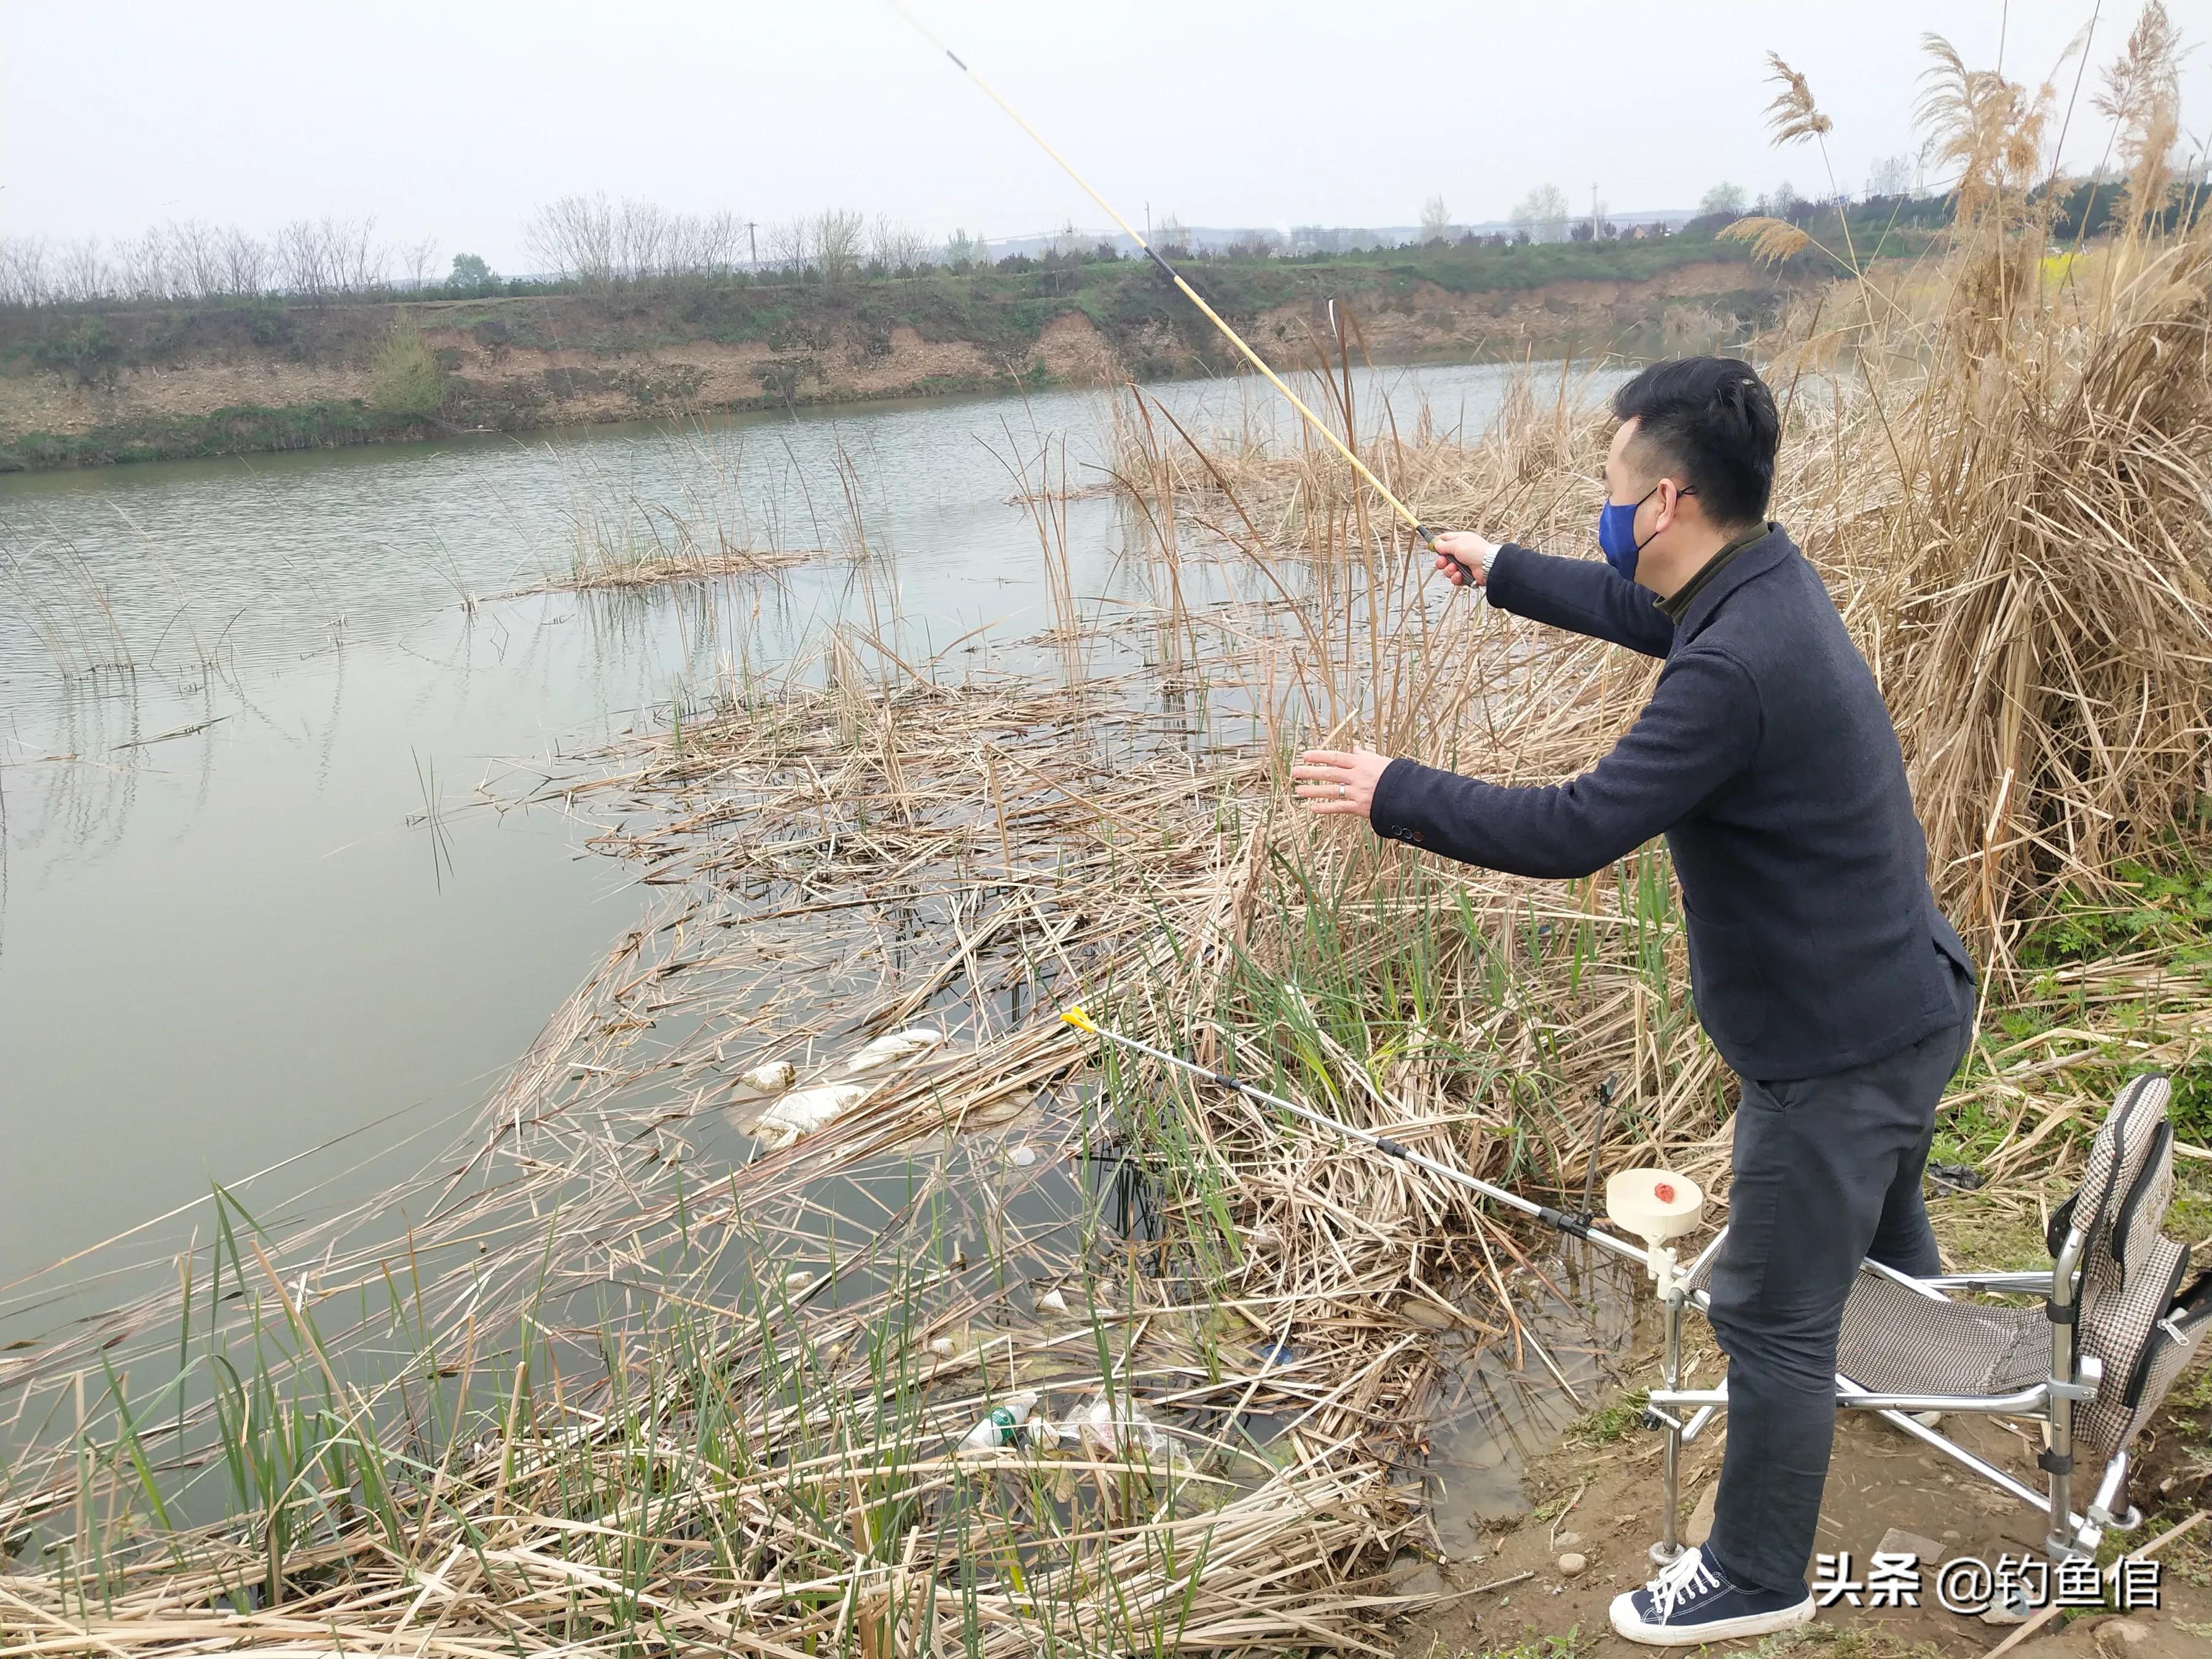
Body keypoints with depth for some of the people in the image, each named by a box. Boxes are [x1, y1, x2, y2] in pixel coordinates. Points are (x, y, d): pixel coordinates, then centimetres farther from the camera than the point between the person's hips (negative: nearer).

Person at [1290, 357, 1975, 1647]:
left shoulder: (1737, 666, -32)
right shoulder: (1767, 578, -2)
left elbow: (1577, 830, -30)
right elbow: (1637, 608, 19)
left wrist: (1396, 794, -19)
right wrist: (1503, 571, 28)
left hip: (1841, 1047, -10)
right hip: (1911, 1004, 10)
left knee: (1775, 1320, 7)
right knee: (1885, 1244, 32)